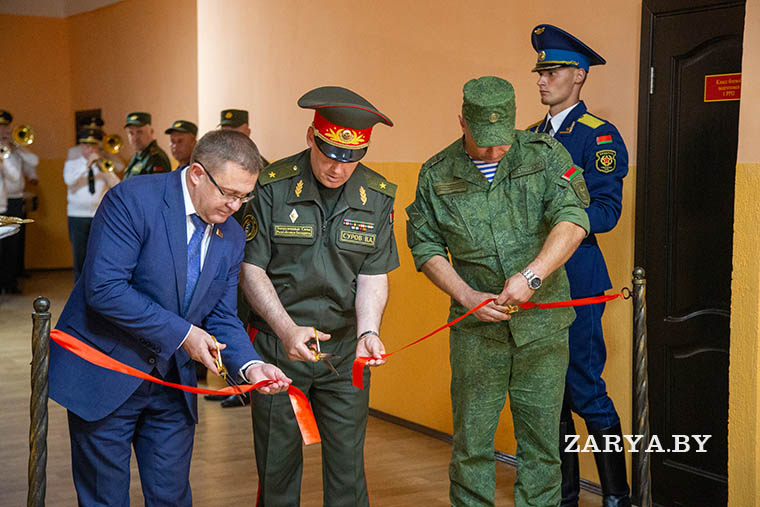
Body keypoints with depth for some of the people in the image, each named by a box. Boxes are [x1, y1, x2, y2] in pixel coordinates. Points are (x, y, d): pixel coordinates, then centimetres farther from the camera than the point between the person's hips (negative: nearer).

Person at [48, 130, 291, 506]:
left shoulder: (231, 237, 3)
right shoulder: (132, 200, -17)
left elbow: (221, 318, 7)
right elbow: (104, 288, -25)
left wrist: (249, 365, -13)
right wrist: (181, 333, -22)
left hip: (172, 383, 5)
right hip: (104, 376, -5)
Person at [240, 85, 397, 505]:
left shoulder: (378, 197, -1)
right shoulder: (271, 186, -9)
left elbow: (373, 276, 0)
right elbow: (252, 269, -7)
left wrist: (367, 332, -18)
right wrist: (288, 329, -20)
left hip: (345, 352, 2)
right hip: (277, 345, -2)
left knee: (347, 467, 8)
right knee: (277, 466, 8)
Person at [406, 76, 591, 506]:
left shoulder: (545, 154, -1)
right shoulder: (436, 175, 2)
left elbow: (573, 219, -13)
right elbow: (426, 246, 5)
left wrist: (531, 275, -25)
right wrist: (467, 296, -8)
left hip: (542, 324, 0)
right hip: (476, 329, 0)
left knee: (541, 439, 8)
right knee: (472, 440, 5)